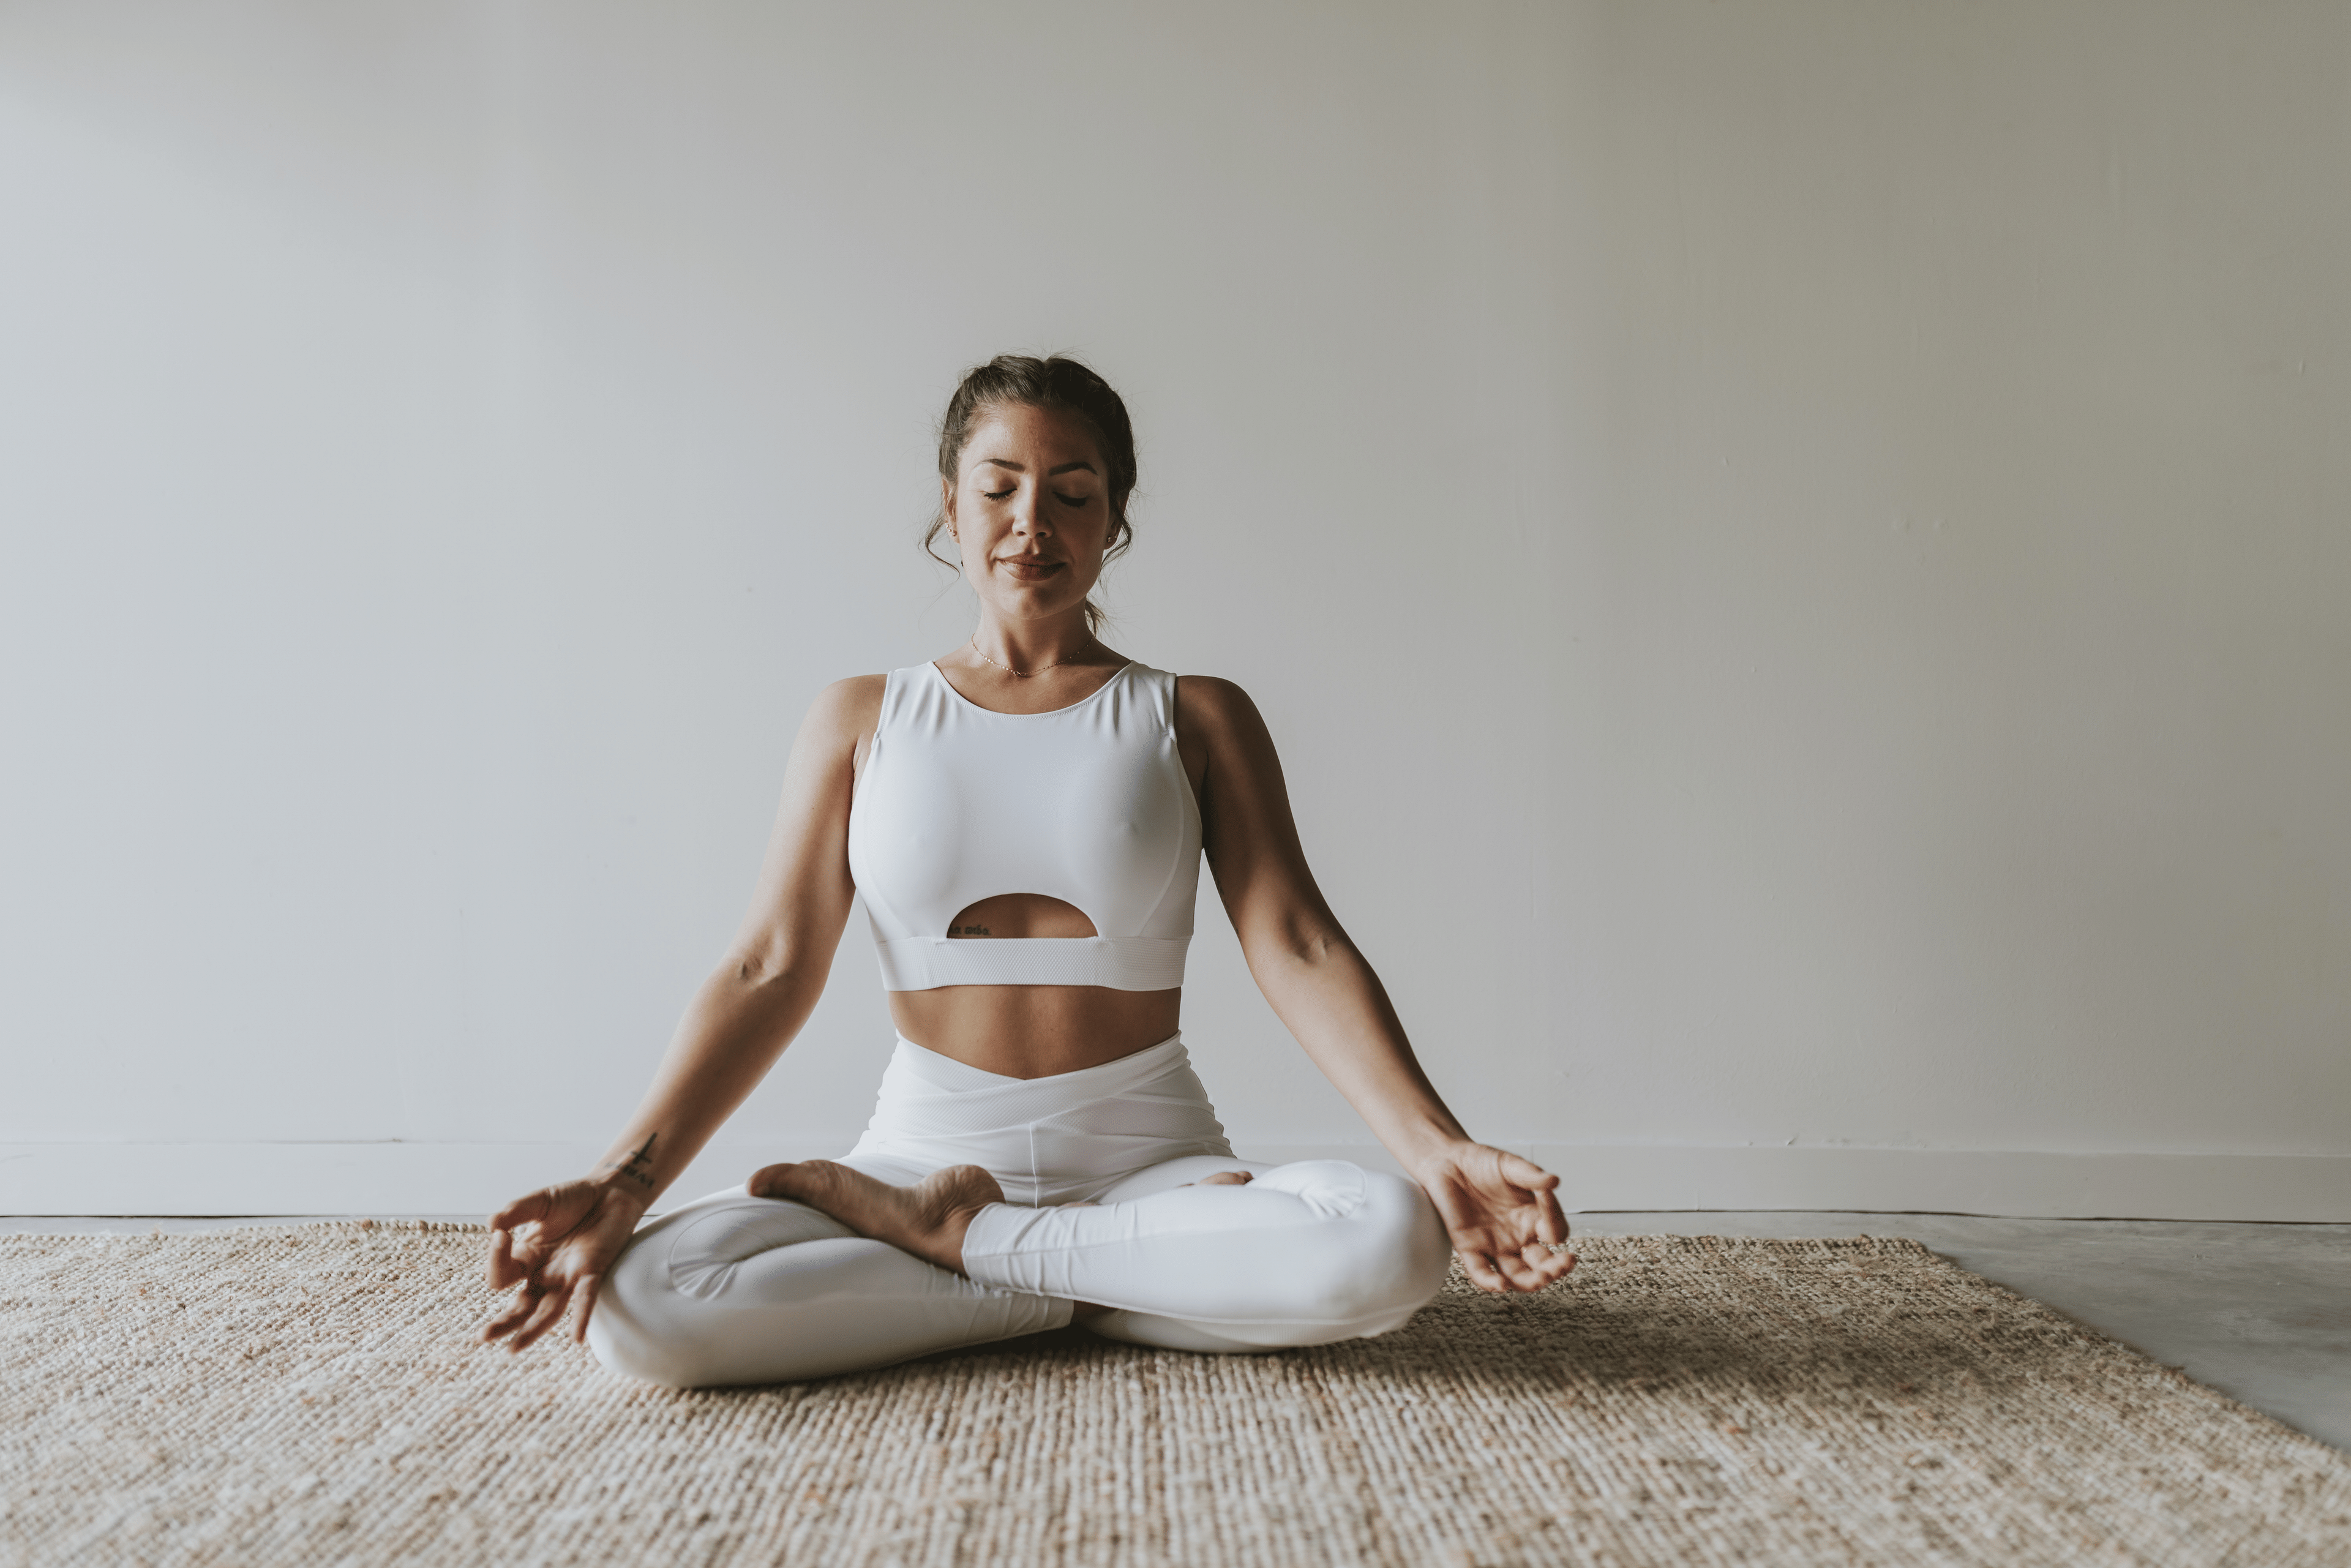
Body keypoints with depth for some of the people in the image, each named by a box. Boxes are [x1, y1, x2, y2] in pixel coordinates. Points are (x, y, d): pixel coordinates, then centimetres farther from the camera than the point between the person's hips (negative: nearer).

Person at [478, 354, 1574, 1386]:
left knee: (1389, 1244, -32)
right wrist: (621, 1183, -14)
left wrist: (1439, 1151, -20)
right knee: (634, 1304, -27)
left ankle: (957, 1242, -13)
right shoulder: (860, 722, 10)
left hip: (1147, 1159, 0)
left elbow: (1298, 948, -4)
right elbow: (772, 968, 1)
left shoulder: (1196, 720, 7)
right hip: (925, 1153, 1)